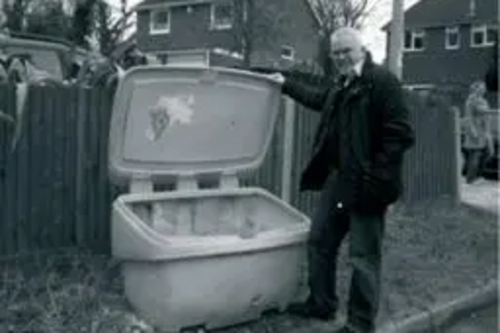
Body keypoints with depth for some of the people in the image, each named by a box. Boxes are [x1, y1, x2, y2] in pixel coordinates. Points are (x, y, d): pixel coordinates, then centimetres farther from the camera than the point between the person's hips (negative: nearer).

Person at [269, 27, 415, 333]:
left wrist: (376, 177, -23)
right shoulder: (341, 84, 12)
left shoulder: (383, 81, -15)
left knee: (364, 256, 1)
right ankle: (321, 304, 34)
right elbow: (320, 98, 36)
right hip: (338, 178, 9)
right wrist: (287, 84, 39)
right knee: (319, 241, 17)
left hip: (366, 184, -9)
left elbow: (400, 134, -20)